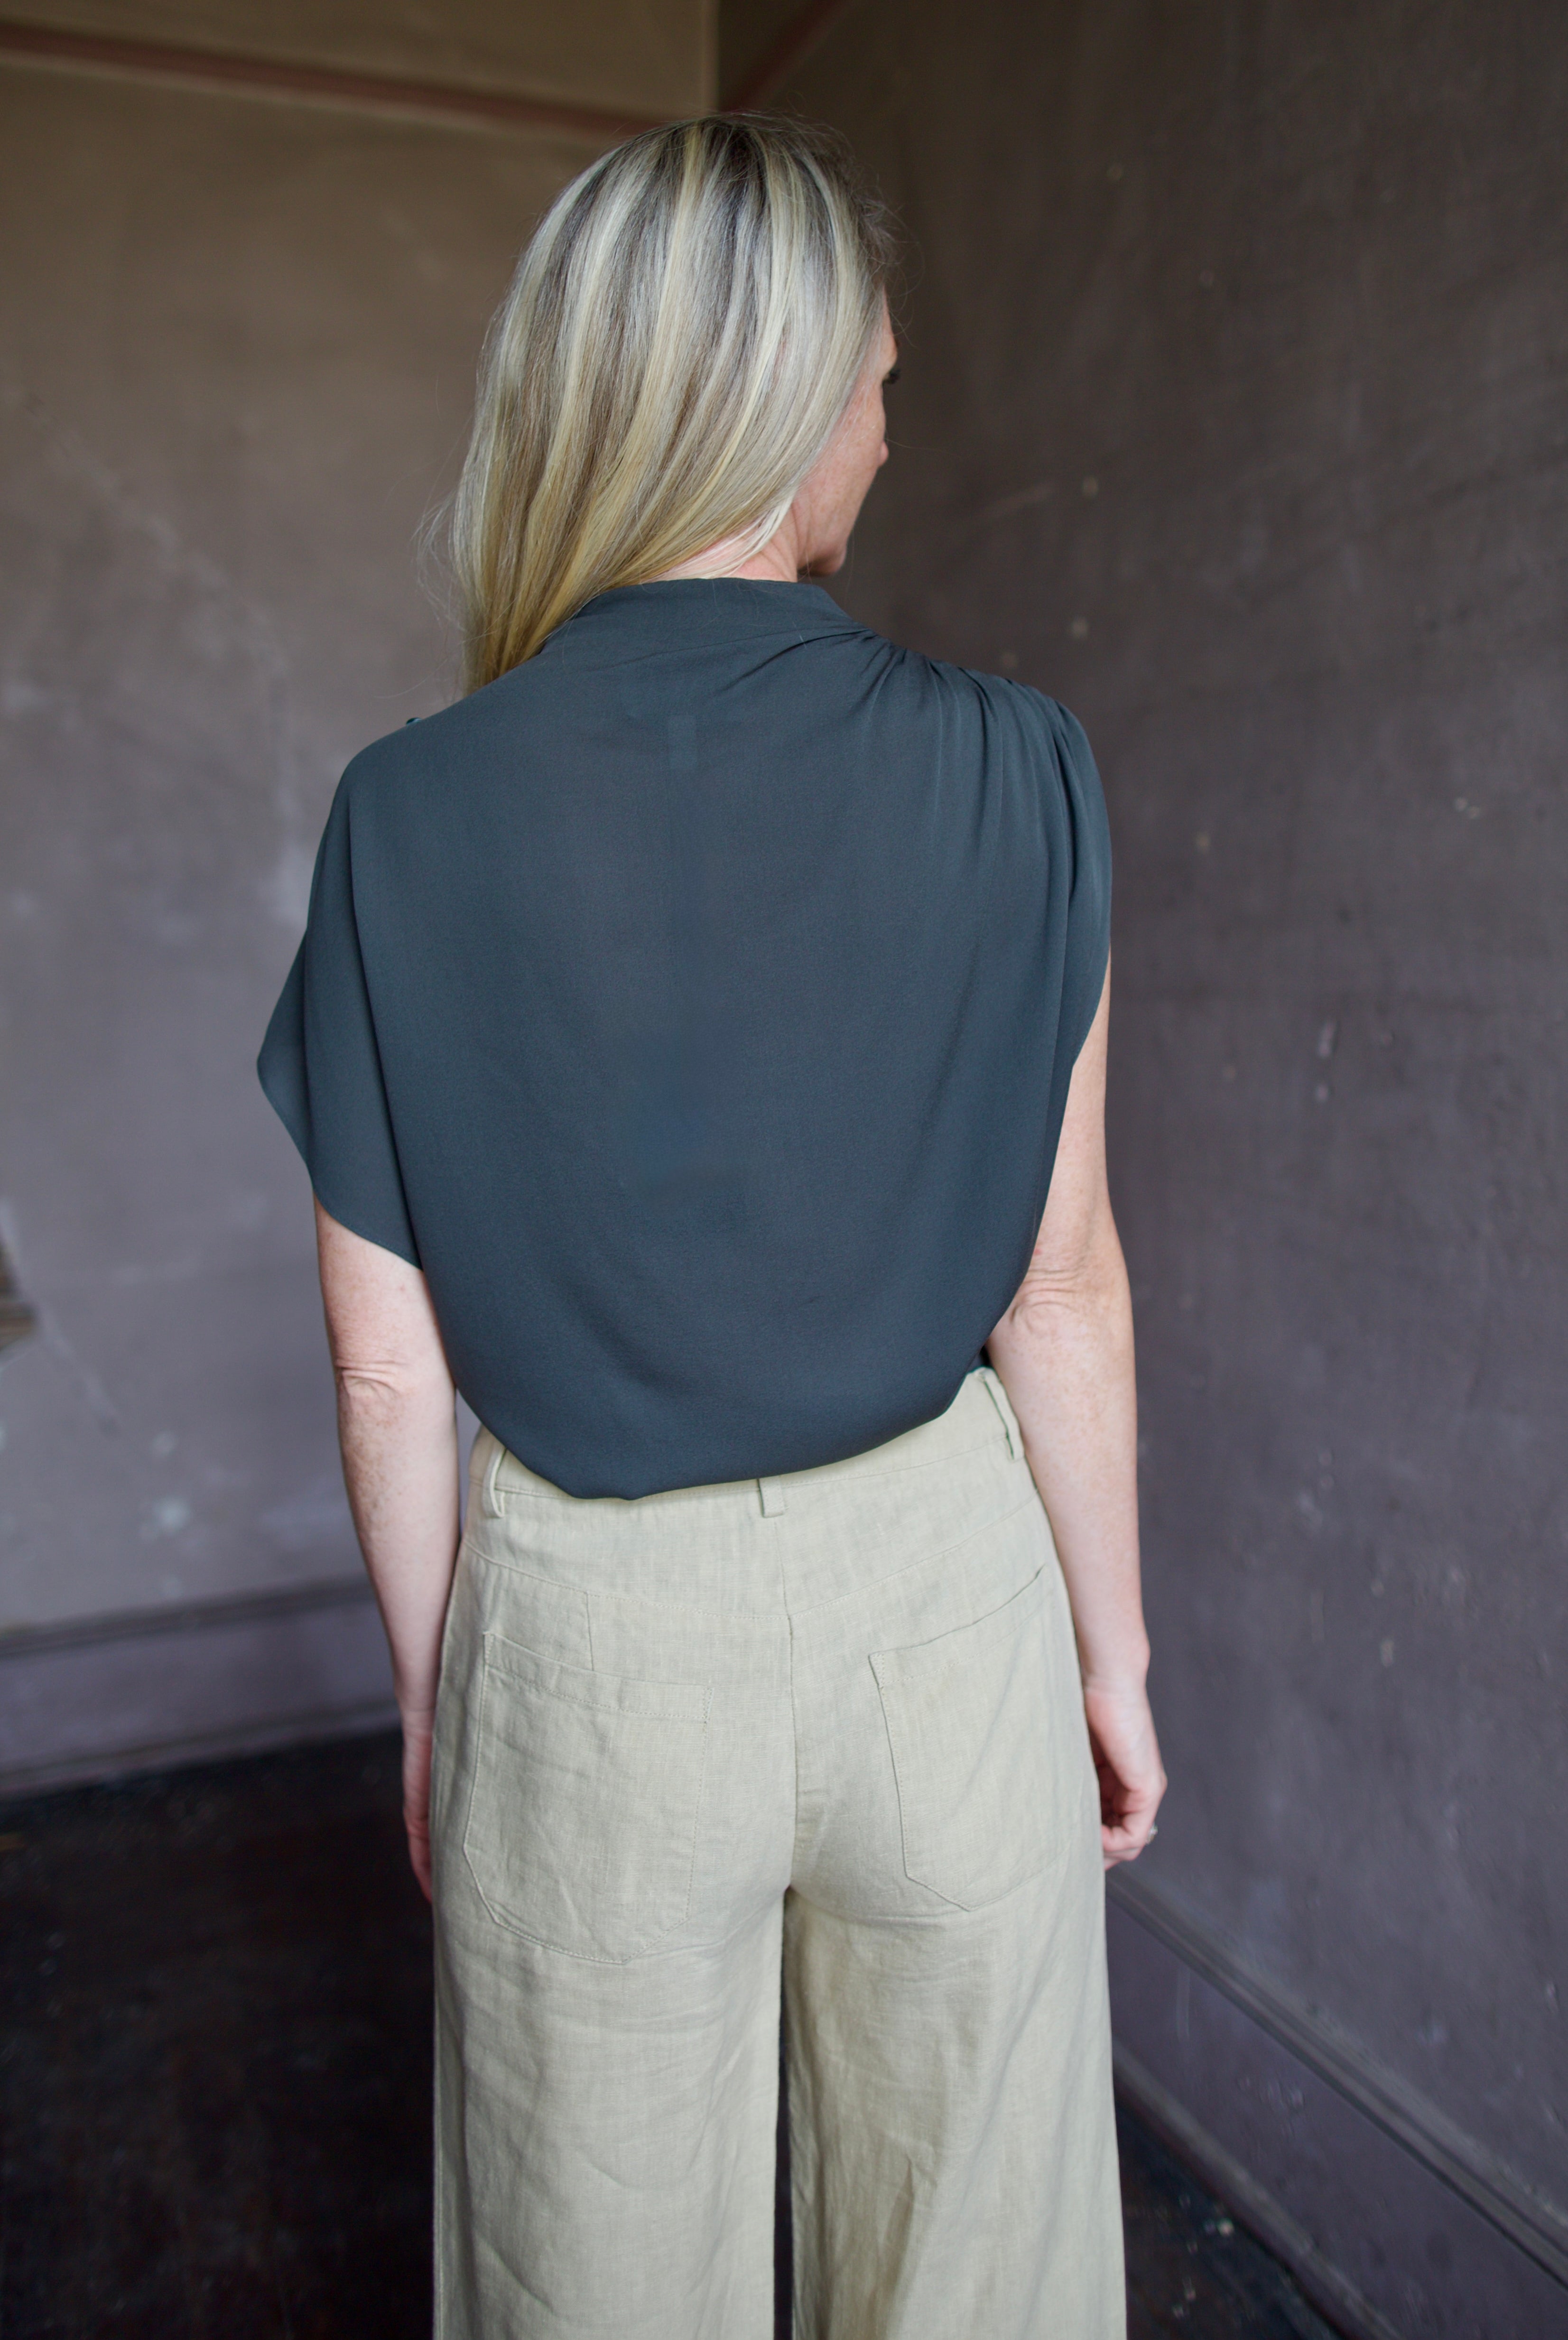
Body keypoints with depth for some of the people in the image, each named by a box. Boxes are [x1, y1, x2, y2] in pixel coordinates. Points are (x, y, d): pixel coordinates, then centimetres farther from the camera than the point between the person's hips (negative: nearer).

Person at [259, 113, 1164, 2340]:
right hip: (939, 1595, 0)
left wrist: (430, 1704, 9)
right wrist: (1114, 1649, 6)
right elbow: (1065, 1287, -8)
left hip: (592, 1635, 1)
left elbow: (392, 1363, -6)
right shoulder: (1010, 771, -11)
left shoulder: (414, 815, -10)